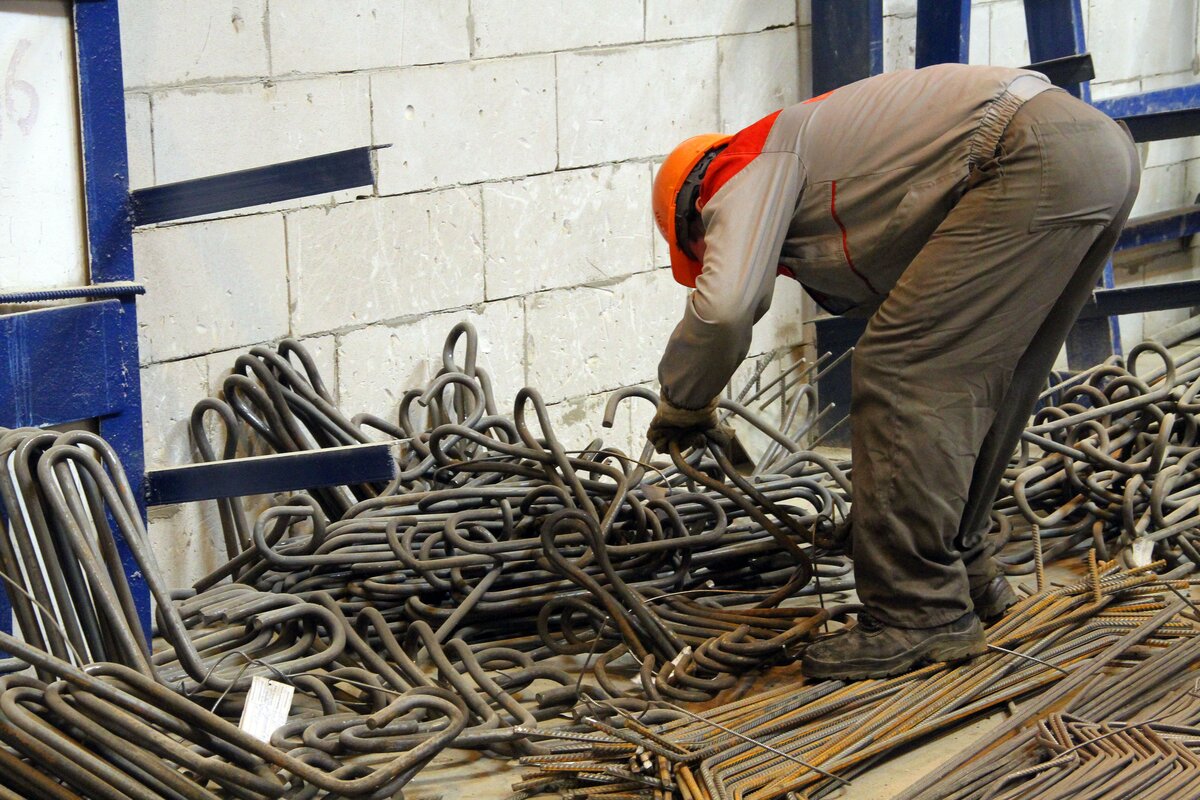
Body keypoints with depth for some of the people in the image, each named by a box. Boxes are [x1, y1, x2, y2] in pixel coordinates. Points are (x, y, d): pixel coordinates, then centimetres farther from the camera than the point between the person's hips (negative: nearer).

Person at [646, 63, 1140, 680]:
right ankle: (962, 571, 32)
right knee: (961, 379, 21)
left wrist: (680, 407, 5)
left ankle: (921, 615, -8)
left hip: (1034, 159, -10)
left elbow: (723, 307, -13)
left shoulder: (746, 166, 5)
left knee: (901, 370, -9)